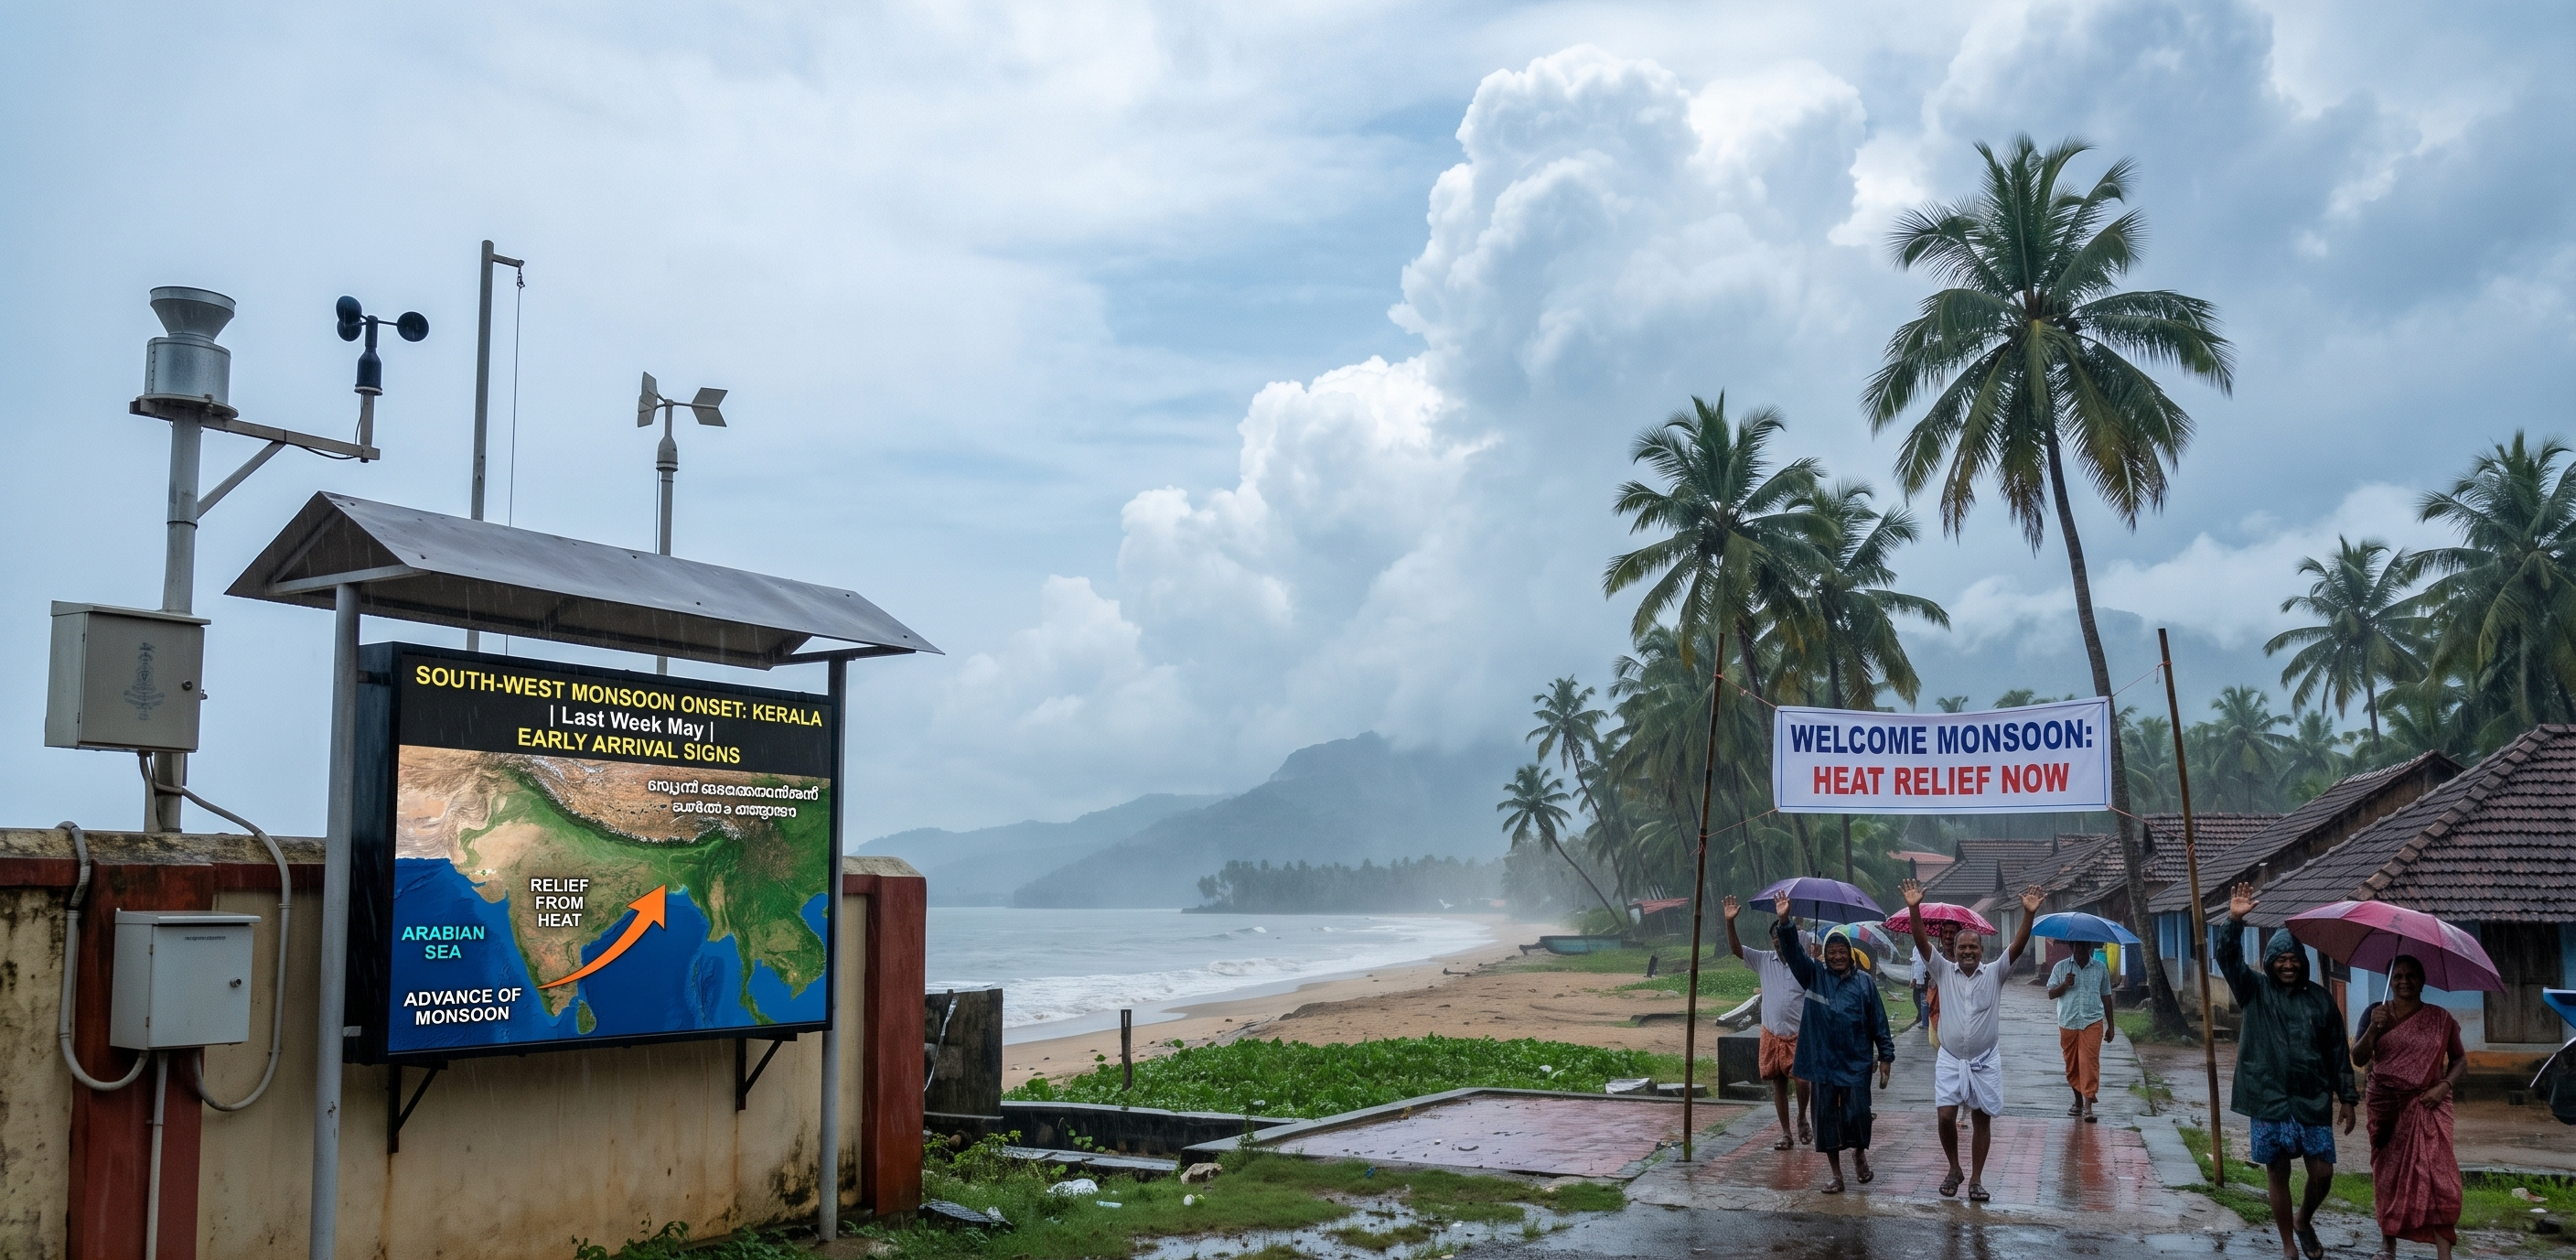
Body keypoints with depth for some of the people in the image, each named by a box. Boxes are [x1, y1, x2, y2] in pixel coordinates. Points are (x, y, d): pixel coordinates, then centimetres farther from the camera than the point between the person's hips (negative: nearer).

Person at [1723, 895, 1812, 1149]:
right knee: (1778, 1083, 8)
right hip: (1771, 1034, 3)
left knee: (1800, 1078, -17)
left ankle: (1802, 1120, 10)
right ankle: (1786, 1133, 19)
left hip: (1798, 1034, -3)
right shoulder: (1764, 960, 3)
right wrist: (1730, 921, -18)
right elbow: (1736, 949, -4)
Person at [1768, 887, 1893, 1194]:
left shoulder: (1865, 982, 2)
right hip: (1823, 1062, 1)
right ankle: (1836, 1174, 16)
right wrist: (1783, 922, -23)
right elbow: (1793, 951, -8)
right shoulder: (1814, 977, 4)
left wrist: (1886, 1056, 0)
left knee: (1858, 1114, -3)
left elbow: (1878, 1021, 3)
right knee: (1827, 1118, 5)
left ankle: (1859, 1155, 29)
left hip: (1856, 1063, -1)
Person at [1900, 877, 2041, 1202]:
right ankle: (1954, 1170, 14)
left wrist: (2029, 914, -28)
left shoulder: (1994, 974, -1)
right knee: (1946, 1117, -7)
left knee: (1982, 1120, 4)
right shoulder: (1944, 971, 0)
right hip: (1950, 1059, 0)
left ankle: (1976, 1179, 14)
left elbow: (2018, 946, -13)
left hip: (1984, 1061, 0)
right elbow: (1921, 942, -11)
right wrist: (1914, 908, -25)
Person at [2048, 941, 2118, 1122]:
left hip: (2092, 1022, -2)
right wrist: (2064, 985, -14)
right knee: (2072, 1065, 9)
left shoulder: (2101, 968, 7)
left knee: (2090, 1062, -12)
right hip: (2068, 1023, 2)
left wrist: (2110, 1026, 12)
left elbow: (2106, 998, 12)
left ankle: (2088, 1107, -14)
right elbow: (2051, 993, 6)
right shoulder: (2061, 967, 6)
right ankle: (2078, 1101, 25)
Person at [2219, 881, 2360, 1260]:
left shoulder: (2320, 999, 4)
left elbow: (2338, 1052, 7)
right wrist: (2234, 921, -31)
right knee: (2278, 1175, 6)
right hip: (2270, 1101, -1)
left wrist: (2347, 1098, 3)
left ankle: (2304, 1220, 31)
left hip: (2313, 1101, 1)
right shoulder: (2255, 991, 1)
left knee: (2323, 1173, 1)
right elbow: (2228, 959, -16)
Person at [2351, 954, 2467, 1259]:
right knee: (2388, 1172, 6)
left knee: (2436, 1172, -12)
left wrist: (2445, 1086, -8)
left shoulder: (2440, 1018, 4)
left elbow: (2460, 1060, 10)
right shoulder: (2377, 1013, 3)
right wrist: (2373, 1028, -18)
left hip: (2428, 1106, -1)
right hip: (2385, 1106, 1)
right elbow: (2358, 1059, -2)